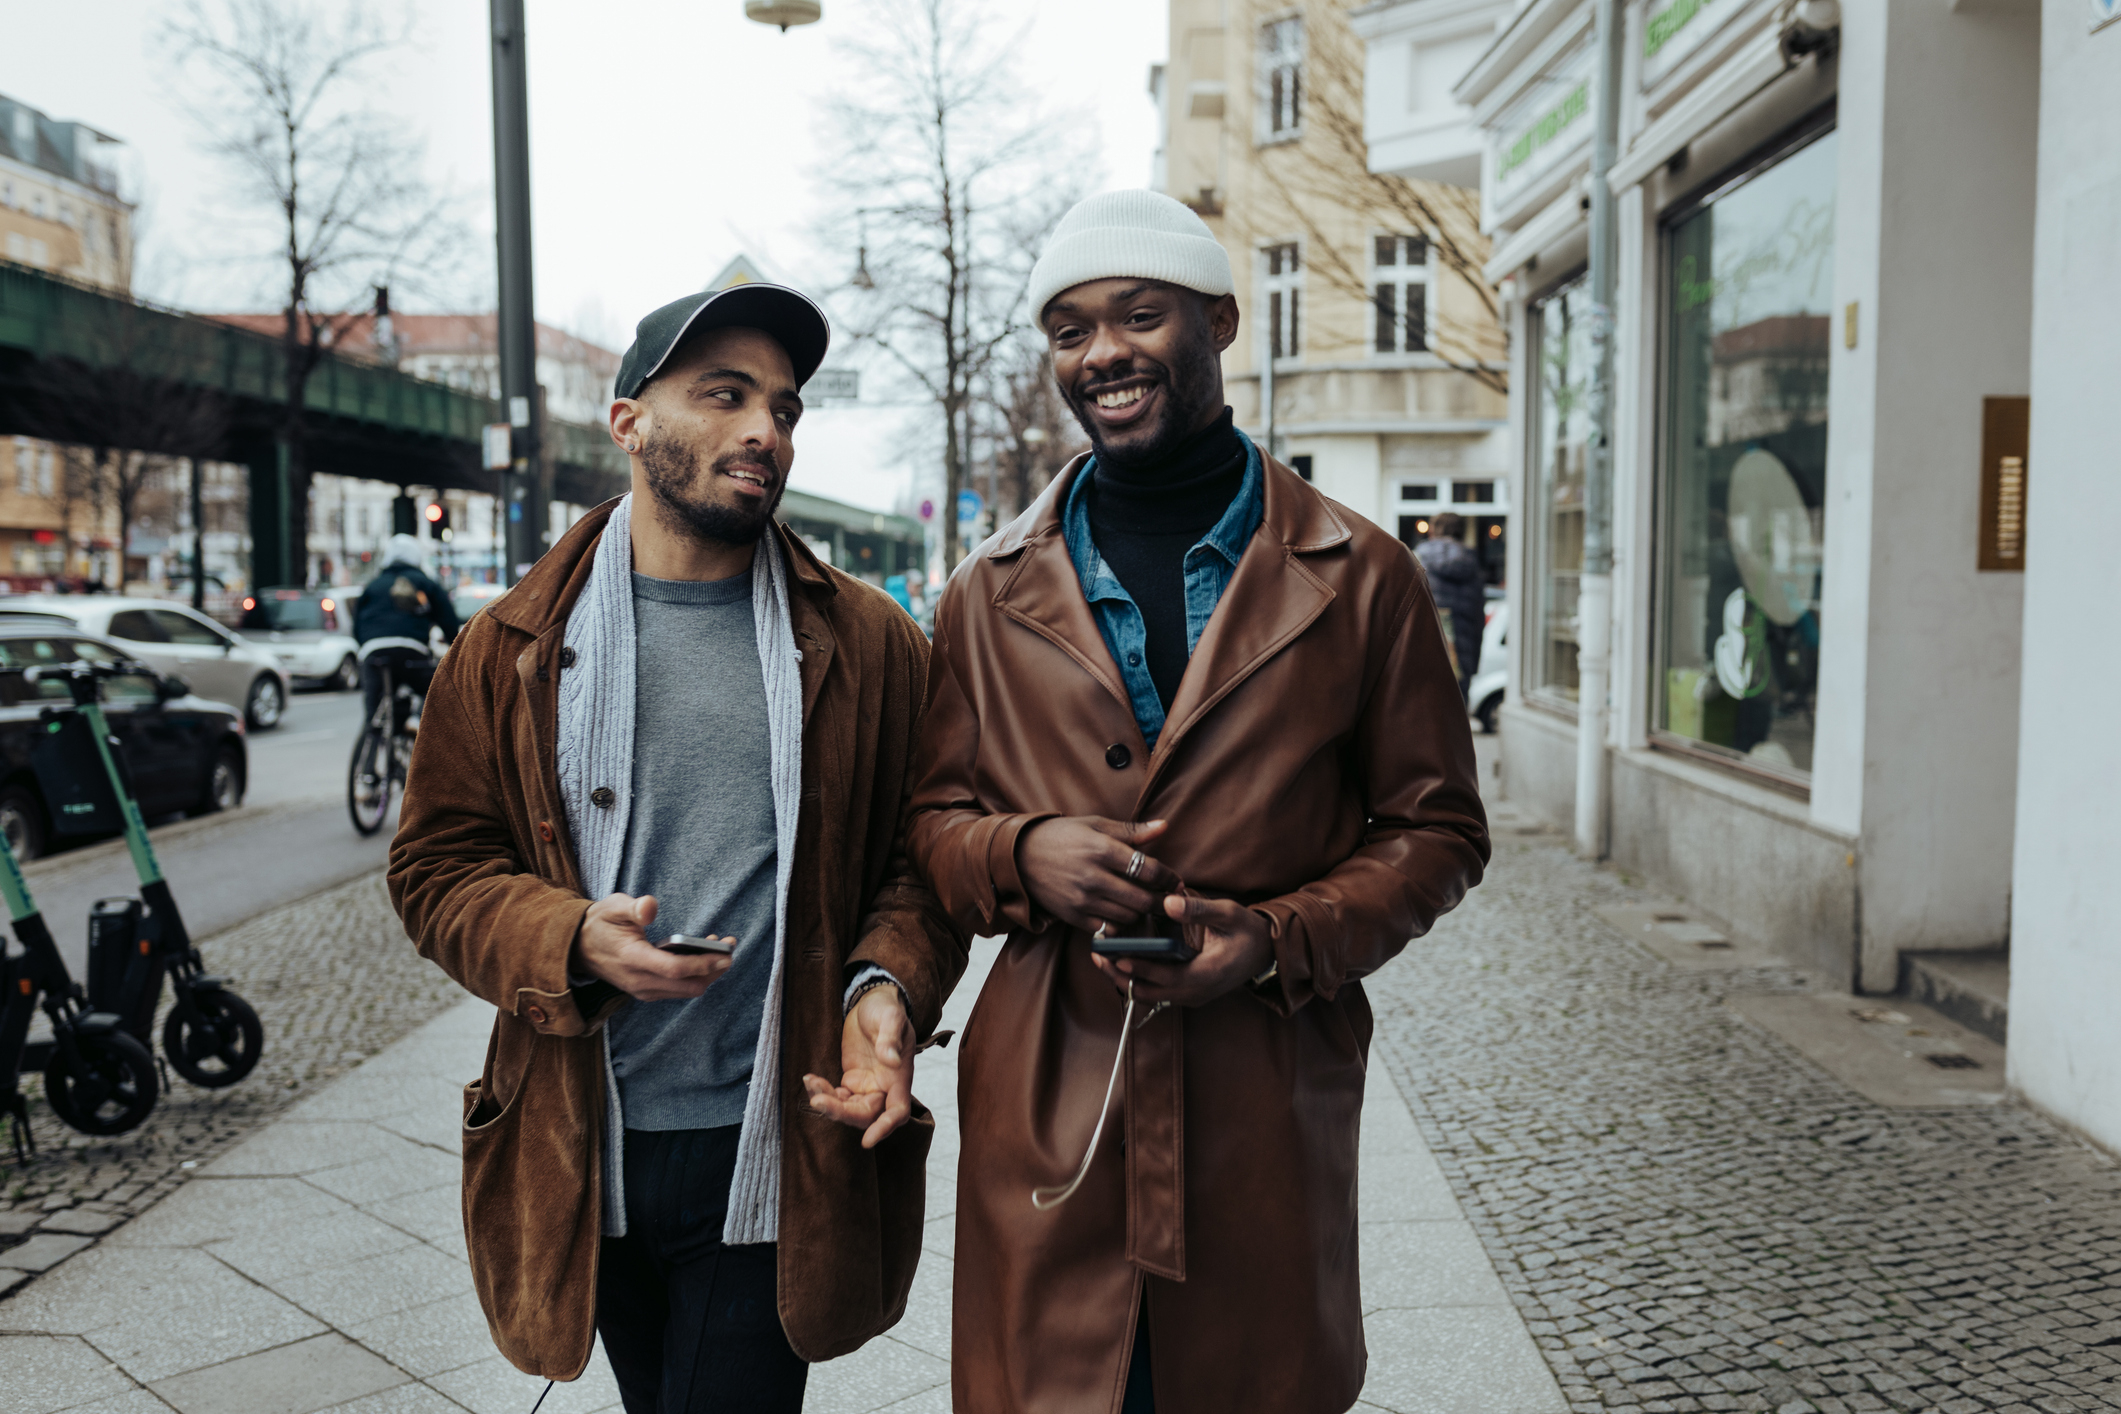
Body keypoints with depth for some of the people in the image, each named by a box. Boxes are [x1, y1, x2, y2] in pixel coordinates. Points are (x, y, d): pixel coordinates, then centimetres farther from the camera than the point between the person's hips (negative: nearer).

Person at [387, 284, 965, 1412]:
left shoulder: (870, 643, 0)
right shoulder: (513, 646, 2)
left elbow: (920, 855, 3)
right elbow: (436, 865, 4)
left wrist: (889, 986, -16)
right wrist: (569, 938, -15)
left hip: (779, 1154, -2)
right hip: (586, 1153, 2)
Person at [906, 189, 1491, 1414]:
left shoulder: (1361, 577, 1)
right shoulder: (995, 591, 6)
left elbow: (1438, 830, 4)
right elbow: (931, 817, 11)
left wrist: (1282, 939, -13)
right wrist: (1020, 852, -12)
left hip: (1271, 1112, -1)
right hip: (1046, 1114, 1)